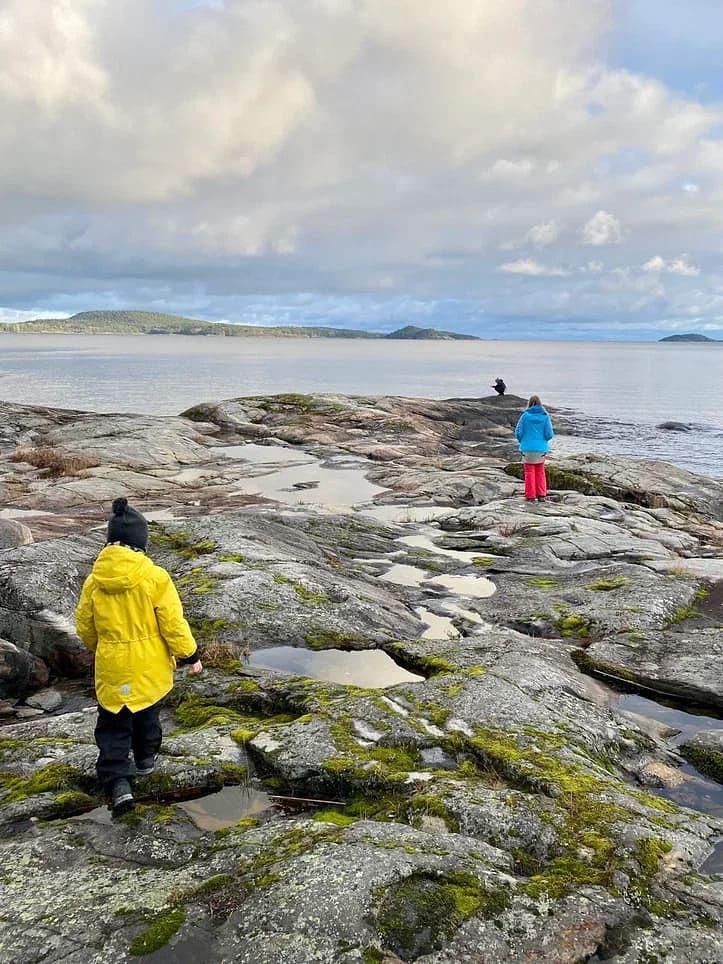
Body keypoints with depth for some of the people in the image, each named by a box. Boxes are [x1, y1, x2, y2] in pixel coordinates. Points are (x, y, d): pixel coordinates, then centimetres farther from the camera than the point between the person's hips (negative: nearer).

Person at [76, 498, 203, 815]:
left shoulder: (94, 580, -9)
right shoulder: (155, 577, -19)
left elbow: (85, 626, 4)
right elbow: (173, 623, -15)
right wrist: (190, 655, -2)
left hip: (111, 668, 1)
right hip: (150, 666, -1)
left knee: (112, 725, 10)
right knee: (147, 713, 24)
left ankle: (118, 783, -2)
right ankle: (146, 758, 43)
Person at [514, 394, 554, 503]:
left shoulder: (525, 416, -10)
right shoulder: (545, 416, -6)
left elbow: (518, 432, -7)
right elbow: (549, 434, -7)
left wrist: (522, 441, 13)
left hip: (528, 448, -2)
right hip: (541, 448, 2)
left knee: (529, 472, 10)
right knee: (540, 471, 17)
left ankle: (531, 496, 11)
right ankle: (541, 494, 20)